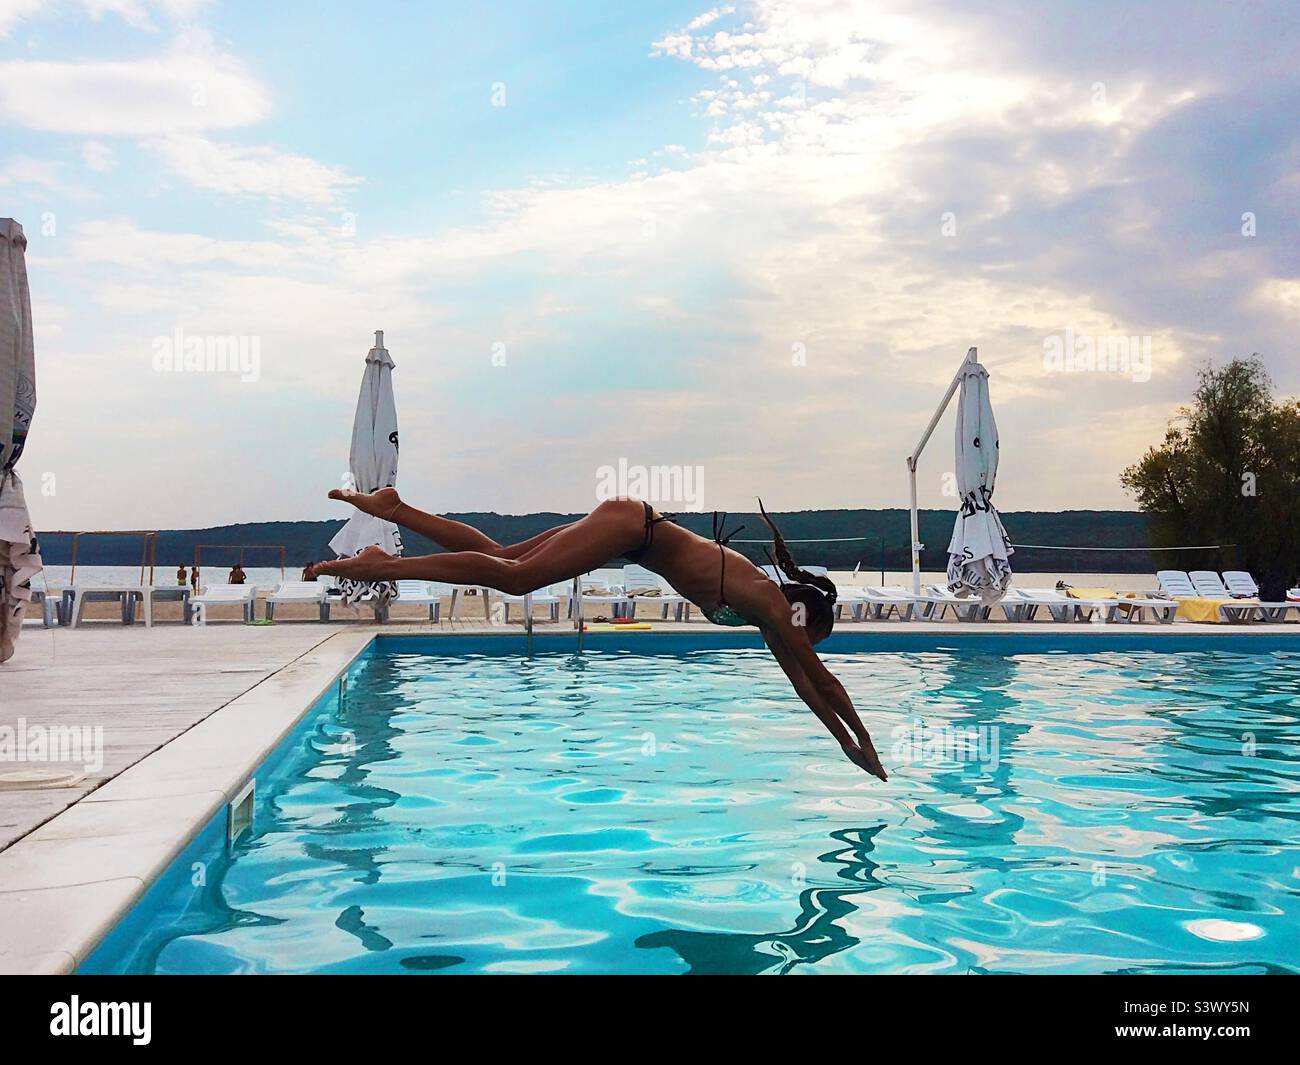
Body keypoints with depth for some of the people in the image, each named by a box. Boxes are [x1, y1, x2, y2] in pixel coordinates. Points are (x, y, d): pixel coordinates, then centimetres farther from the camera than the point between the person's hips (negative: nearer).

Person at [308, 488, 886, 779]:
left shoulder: (768, 616, 13)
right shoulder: (773, 607, -9)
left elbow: (804, 685, 20)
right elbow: (822, 680, -5)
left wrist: (848, 744, 24)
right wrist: (863, 744, 4)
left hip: (632, 533, 8)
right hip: (631, 526, -8)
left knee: (499, 558, 6)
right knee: (514, 577, -17)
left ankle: (391, 507, 8)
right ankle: (376, 567, -19)